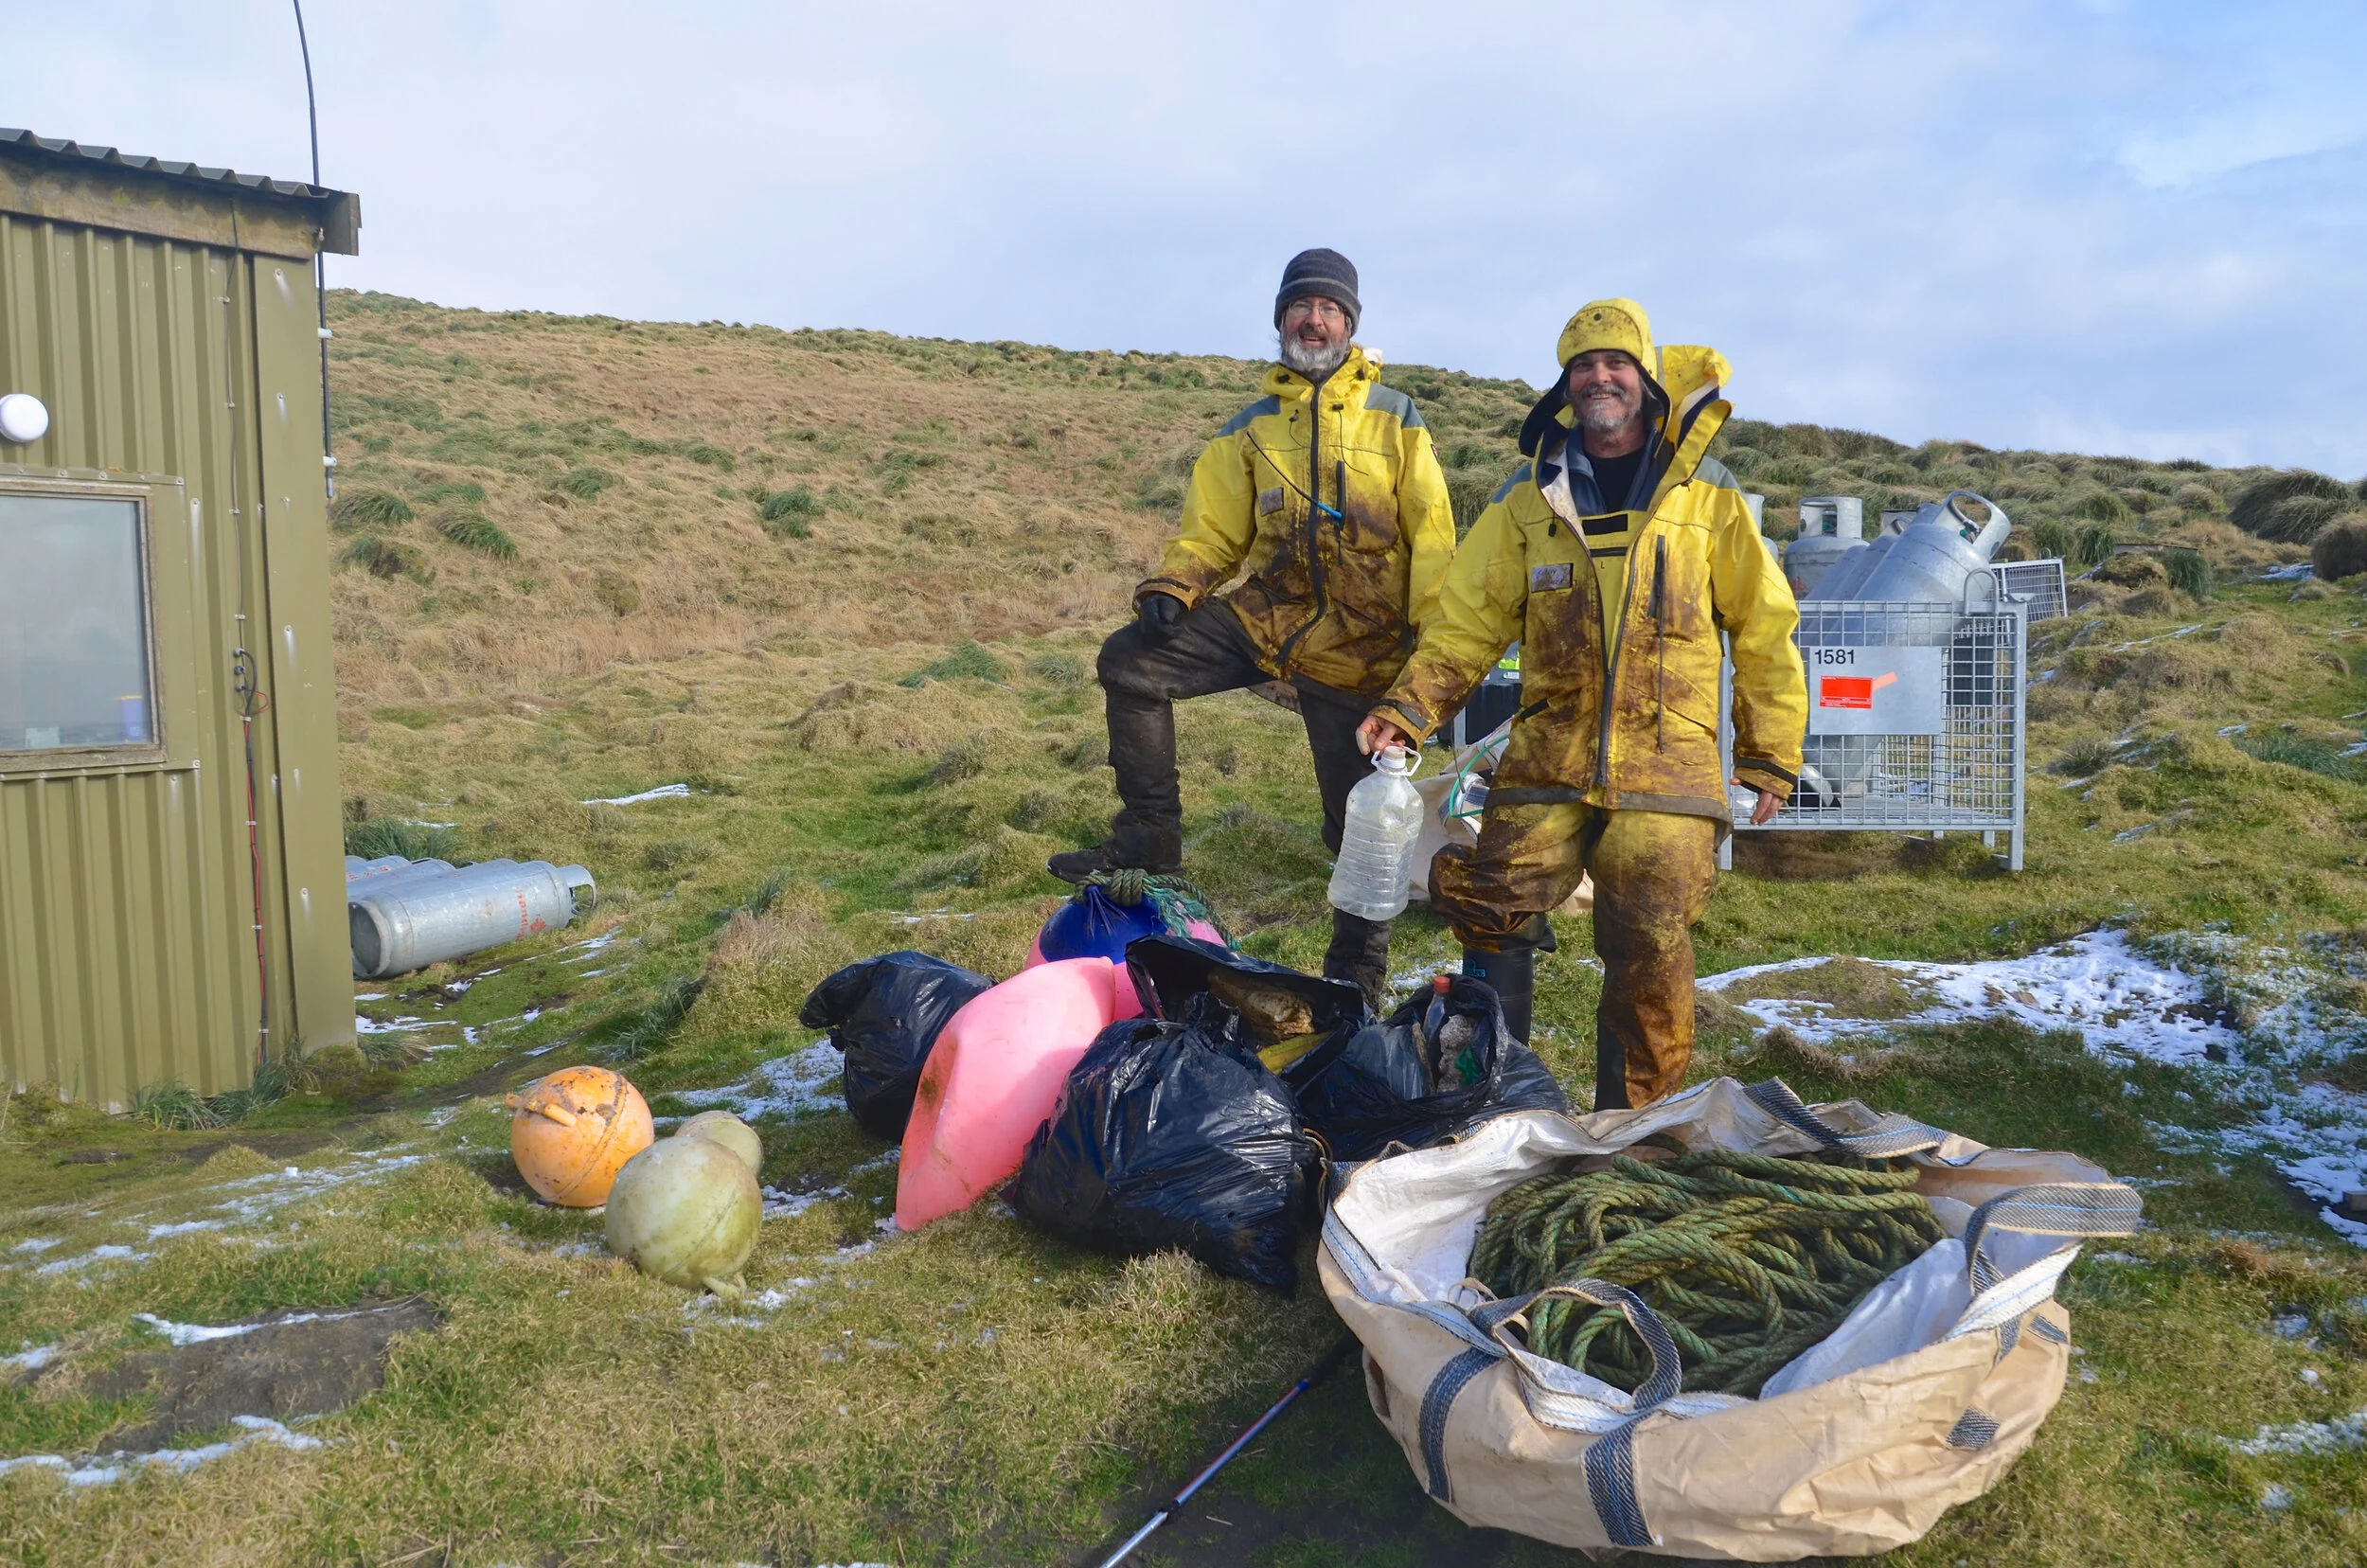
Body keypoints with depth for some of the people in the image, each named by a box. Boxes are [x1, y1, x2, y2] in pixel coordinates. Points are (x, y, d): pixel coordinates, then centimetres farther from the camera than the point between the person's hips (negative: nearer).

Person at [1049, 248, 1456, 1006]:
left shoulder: (1395, 418, 3)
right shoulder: (1251, 426, 11)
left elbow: (1432, 540, -1)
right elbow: (1212, 529, 11)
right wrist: (1172, 585, -10)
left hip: (1356, 643, -3)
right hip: (1265, 612, 3)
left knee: (1360, 818, 1)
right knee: (1130, 661, -13)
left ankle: (1357, 976, 19)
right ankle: (1150, 836, -3)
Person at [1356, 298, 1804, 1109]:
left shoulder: (1706, 495, 8)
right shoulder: (1530, 498, 11)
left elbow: (1763, 626, 11)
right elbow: (1468, 617, 8)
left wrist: (1771, 754, 8)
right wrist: (1406, 709, -6)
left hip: (1667, 762, -1)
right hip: (1548, 757, 2)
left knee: (1649, 943, -5)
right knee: (1492, 907, -9)